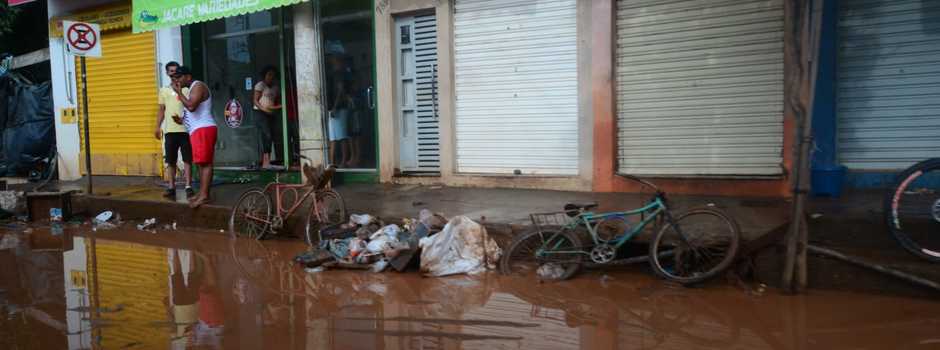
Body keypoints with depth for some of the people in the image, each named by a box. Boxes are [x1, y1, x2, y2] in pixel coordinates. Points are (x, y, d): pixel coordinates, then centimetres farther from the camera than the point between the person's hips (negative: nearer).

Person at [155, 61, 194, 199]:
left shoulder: (186, 88, 4)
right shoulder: (164, 90, 14)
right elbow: (161, 110, 14)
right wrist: (158, 127, 4)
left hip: (185, 129, -3)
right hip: (169, 130, 3)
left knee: (187, 159, -2)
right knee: (170, 161, 4)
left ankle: (189, 187, -1)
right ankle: (171, 188, 9)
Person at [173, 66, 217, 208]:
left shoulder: (198, 86, -10)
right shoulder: (193, 88, 23)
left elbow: (191, 106, -24)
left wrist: (179, 92, -14)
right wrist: (182, 119, 16)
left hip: (203, 129, -11)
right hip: (198, 130, 11)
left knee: (205, 162, -13)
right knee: (201, 163, 9)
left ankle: (204, 196, -17)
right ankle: (202, 193, 12)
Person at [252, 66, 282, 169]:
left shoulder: (275, 87, 17)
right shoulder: (260, 85, 0)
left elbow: (278, 101, 18)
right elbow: (255, 100, -4)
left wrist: (278, 106, -5)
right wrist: (264, 109, -19)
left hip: (272, 113, 6)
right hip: (260, 112, -6)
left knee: (277, 136, -4)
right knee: (267, 135, -16)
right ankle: (266, 162, -17)